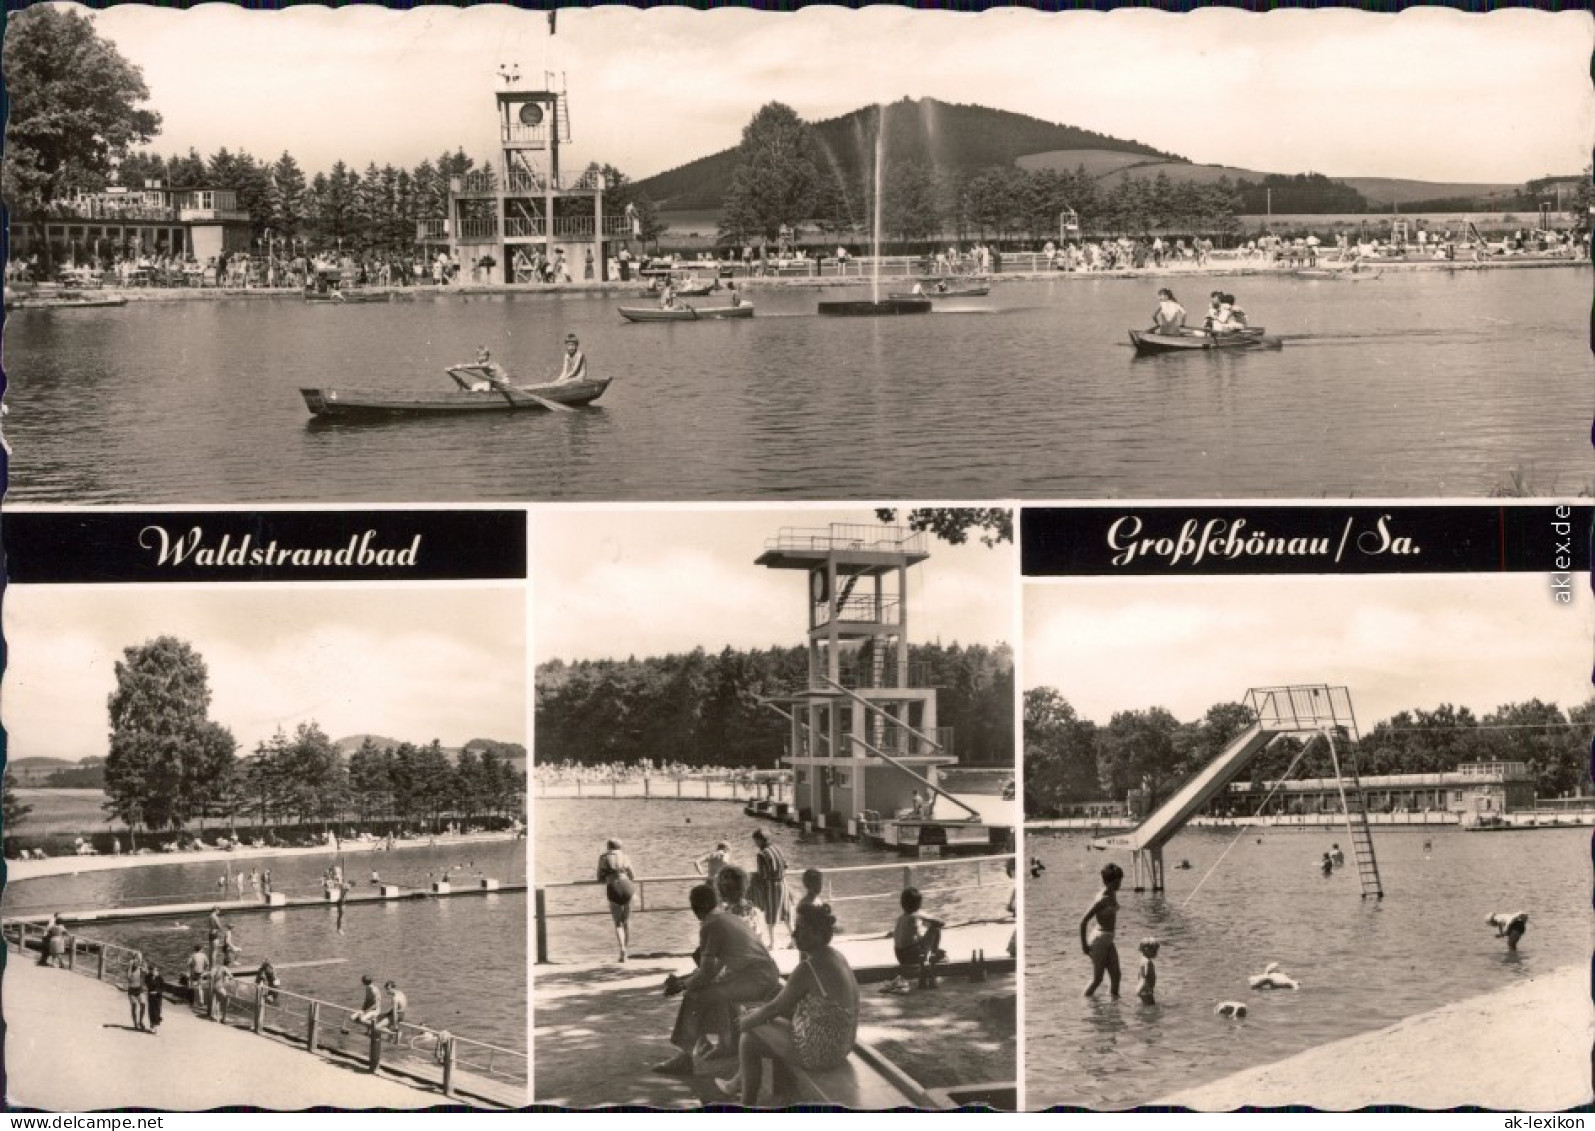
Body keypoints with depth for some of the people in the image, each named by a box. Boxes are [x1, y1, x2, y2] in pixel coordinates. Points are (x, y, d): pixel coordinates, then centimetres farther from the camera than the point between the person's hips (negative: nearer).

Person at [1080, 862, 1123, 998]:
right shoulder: (1102, 900, -21)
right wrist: (1084, 945, -16)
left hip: (1108, 941, 9)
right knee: (1097, 979, -1)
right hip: (1099, 941, -9)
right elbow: (1083, 921, -21)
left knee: (1116, 976, 9)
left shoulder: (1113, 895, 5)